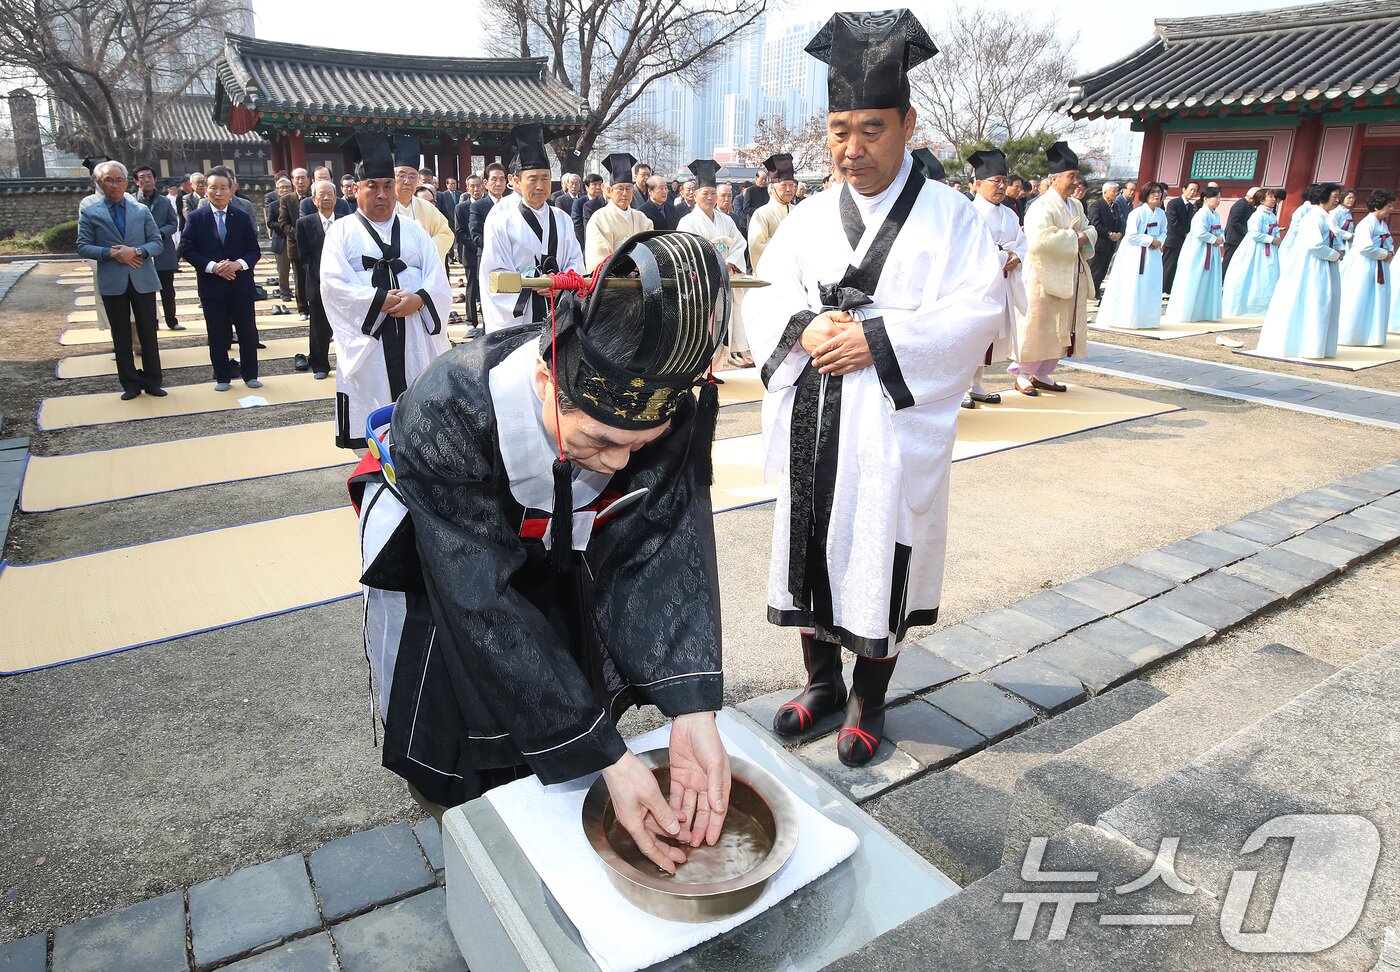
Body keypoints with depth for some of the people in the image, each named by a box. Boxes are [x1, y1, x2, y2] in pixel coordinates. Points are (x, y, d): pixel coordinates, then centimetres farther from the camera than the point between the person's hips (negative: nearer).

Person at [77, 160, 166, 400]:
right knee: (121, 335, 7)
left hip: (143, 279, 1)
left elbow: (157, 243, 2)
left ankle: (152, 381, 16)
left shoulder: (142, 210, 7)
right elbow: (83, 247, -1)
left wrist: (137, 251, -16)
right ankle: (130, 383, 15)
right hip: (112, 282, -1)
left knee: (148, 333, 6)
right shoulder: (89, 212, 3)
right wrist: (112, 253, -15)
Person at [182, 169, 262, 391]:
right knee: (218, 335, 7)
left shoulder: (242, 217, 3)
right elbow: (187, 250, -2)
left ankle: (250, 375, 18)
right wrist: (212, 267, -16)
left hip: (241, 284, 1)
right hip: (211, 285, -1)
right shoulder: (196, 218, 0)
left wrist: (239, 264, -16)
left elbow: (254, 250, 3)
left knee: (248, 332, 6)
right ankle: (222, 377, 17)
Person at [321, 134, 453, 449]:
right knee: (372, 420, -2)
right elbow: (333, 285, -7)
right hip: (365, 336, -2)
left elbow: (439, 282, 4)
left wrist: (417, 299, -15)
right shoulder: (342, 231, 7)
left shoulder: (415, 231, 15)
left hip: (414, 337, 2)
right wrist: (380, 300, -16)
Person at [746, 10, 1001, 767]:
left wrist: (876, 338, -20)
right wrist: (804, 329, -16)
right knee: (808, 549, 12)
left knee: (880, 561, 4)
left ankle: (868, 701, 26)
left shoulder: (951, 216, -2)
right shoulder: (808, 217, 10)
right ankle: (822, 683, 33)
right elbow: (764, 296, 5)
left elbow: (976, 313, -11)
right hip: (810, 425, 4)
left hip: (892, 428, -4)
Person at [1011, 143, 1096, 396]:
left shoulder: (1076, 205, 13)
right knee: (1037, 327, -2)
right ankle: (1023, 375, 9)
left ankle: (1041, 374, 22)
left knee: (1063, 329, 11)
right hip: (1045, 278, -9)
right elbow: (1040, 239, -29)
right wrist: (1073, 237, -18)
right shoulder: (1042, 207, -14)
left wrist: (1084, 237, -6)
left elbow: (1090, 230, 18)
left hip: (1072, 278, 9)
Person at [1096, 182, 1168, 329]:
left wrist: (1159, 242, -4)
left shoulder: (1161, 214, 6)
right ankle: (1122, 317, 3)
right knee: (1130, 288, -5)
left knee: (1150, 288, 7)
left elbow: (1163, 232, 17)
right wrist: (1151, 240, -16)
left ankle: (1145, 318, 17)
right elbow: (1131, 235, -18)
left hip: (1152, 255, 6)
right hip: (1134, 253, -6)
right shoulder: (1137, 213, -13)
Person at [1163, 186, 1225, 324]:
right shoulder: (1202, 214, -15)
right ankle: (1182, 314, 0)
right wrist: (1214, 239, -14)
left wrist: (1221, 238, -4)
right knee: (1191, 284, -6)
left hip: (1211, 254, 9)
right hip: (1198, 252, -9)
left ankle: (1202, 312, 20)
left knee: (1208, 284, 11)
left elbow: (1220, 230, 18)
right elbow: (1200, 232, -25)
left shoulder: (1216, 215, 13)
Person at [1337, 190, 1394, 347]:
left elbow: (1390, 243, 23)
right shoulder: (1366, 224, -15)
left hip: (1378, 269, 9)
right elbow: (1365, 247, -24)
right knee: (1355, 303, -4)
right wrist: (1384, 254, -12)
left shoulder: (1383, 224, 13)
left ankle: (1370, 336, 18)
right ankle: (1346, 336, 5)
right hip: (1362, 268, -9)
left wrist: (1390, 254, 1)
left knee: (1376, 303, 10)